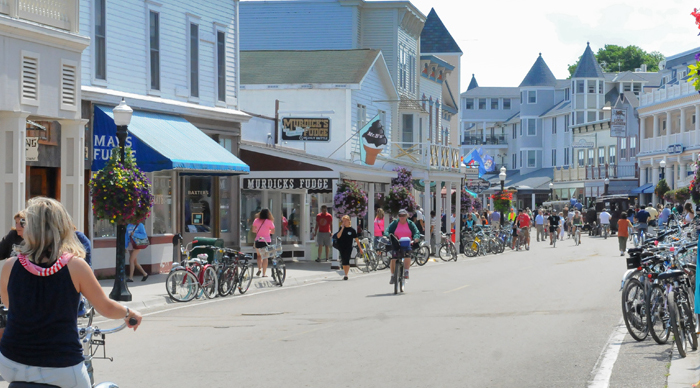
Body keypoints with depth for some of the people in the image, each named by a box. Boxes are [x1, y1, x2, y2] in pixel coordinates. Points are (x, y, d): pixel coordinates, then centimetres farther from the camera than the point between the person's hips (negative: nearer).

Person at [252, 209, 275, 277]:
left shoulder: (256, 221, 1)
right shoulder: (269, 221, -7)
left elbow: (253, 230, 8)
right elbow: (273, 231, 0)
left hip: (258, 241, 2)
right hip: (267, 241, -2)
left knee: (259, 255, 23)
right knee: (265, 257, 3)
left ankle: (259, 269, 8)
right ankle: (264, 273, 1)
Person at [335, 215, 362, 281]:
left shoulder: (352, 230, -2)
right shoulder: (341, 229, 3)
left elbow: (356, 239, 3)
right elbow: (338, 236, -14)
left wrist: (360, 248, 4)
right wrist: (342, 228, -19)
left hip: (348, 248, -3)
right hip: (341, 248, 3)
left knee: (346, 261, -13)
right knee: (343, 262, 9)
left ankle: (346, 275, -16)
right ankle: (345, 274, 23)